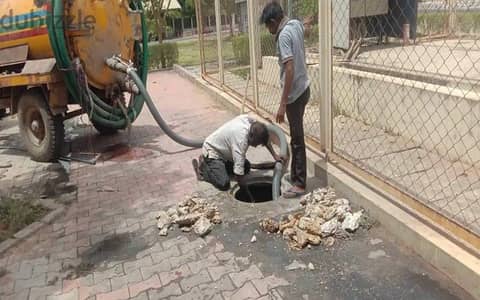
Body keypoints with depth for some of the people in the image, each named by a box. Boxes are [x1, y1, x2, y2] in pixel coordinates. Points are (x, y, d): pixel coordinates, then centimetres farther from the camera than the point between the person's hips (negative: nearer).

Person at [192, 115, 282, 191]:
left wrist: (274, 155, 6)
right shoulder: (241, 140, -37)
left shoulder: (253, 123, -15)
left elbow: (265, 137, 8)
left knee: (246, 167, 9)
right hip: (212, 151, -9)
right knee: (224, 184, -23)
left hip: (224, 150, 9)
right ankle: (203, 166, 0)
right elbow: (238, 173, -35)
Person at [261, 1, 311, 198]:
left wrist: (283, 103, -27)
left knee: (297, 139, -2)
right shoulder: (296, 25, 7)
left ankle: (300, 184, 7)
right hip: (303, 89, 9)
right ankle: (295, 175, 30)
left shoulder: (284, 35, -20)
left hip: (295, 93, -9)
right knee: (296, 136, 18)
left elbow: (290, 69, -27)